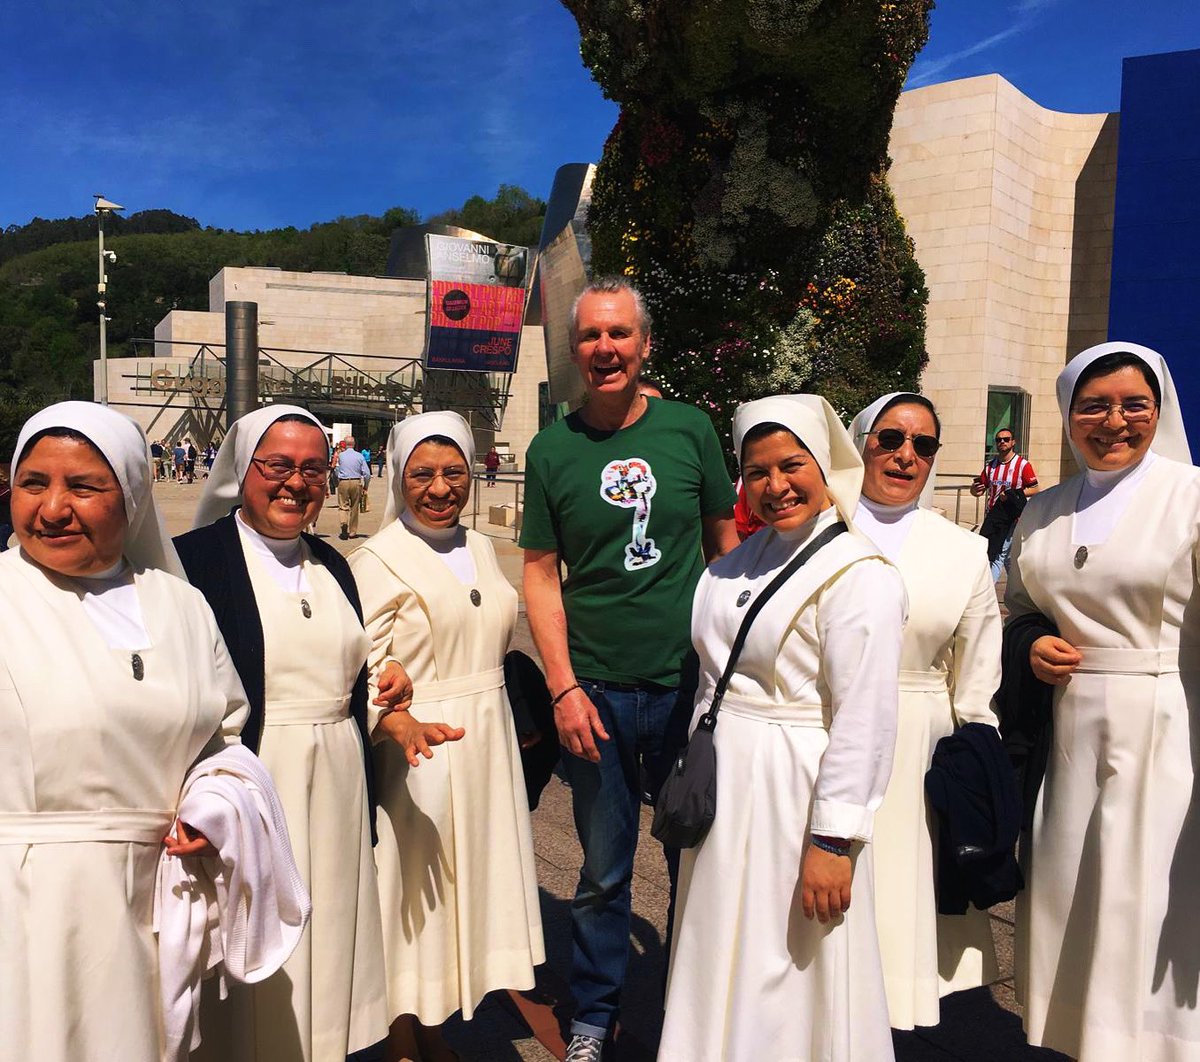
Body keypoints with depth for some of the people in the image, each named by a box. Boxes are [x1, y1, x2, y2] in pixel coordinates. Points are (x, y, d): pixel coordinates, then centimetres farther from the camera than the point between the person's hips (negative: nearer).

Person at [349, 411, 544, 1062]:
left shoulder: (479, 548, 10)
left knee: (472, 881, 15)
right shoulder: (378, 560, -11)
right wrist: (403, 726, -36)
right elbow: (362, 667, -20)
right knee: (416, 899, 3)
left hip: (487, 745, 7)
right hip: (419, 753, -7)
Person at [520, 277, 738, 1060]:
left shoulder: (690, 429, -2)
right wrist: (564, 687, -7)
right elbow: (542, 575, 0)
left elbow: (726, 545, 6)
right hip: (597, 692, 0)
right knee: (604, 870, 12)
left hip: (691, 684, 1)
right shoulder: (552, 450, -2)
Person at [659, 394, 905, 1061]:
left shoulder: (857, 573, -15)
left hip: (793, 793, -7)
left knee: (785, 976, 6)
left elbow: (864, 720, -19)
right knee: (725, 970, 19)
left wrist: (834, 841, -21)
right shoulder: (742, 561, 8)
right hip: (724, 784, 7)